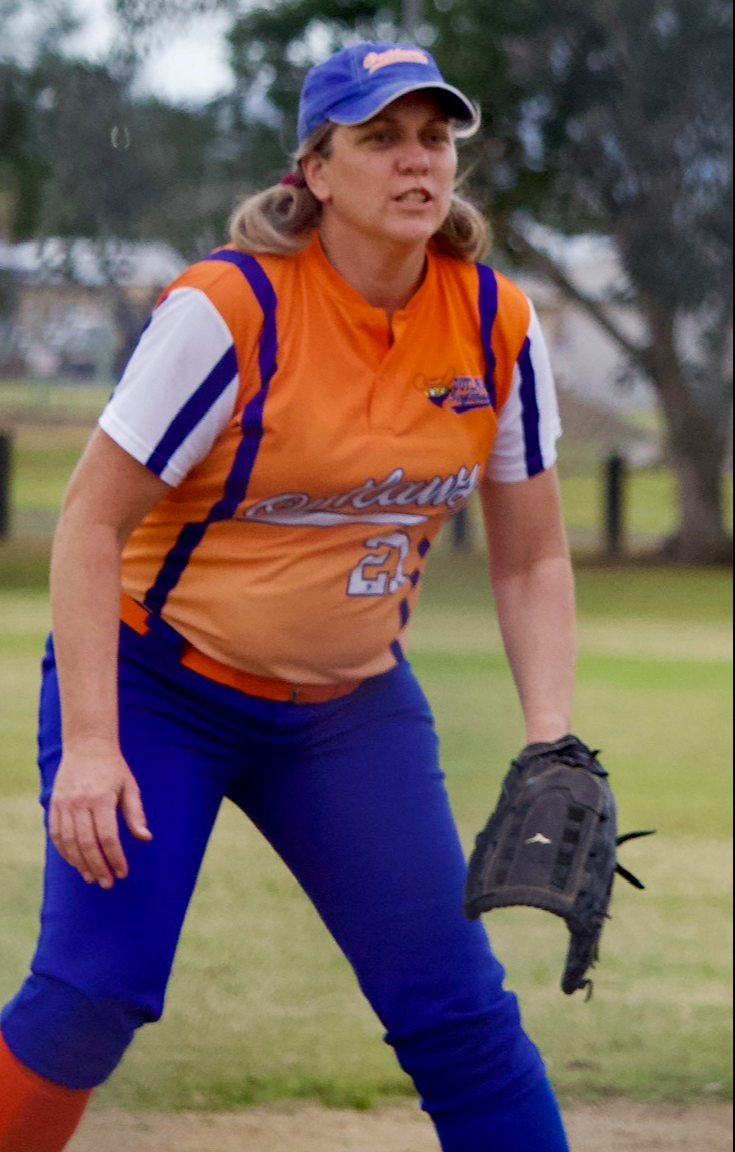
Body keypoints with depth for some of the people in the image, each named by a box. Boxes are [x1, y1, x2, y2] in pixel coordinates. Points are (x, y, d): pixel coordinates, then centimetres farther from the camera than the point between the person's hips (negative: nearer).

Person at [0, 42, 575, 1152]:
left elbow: (532, 560, 3)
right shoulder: (230, 309, -20)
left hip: (354, 705, 4)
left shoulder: (497, 325, -6)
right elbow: (91, 522, -16)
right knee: (94, 995, -18)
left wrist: (552, 748, -10)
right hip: (158, 684, -4)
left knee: (460, 1011, -5)